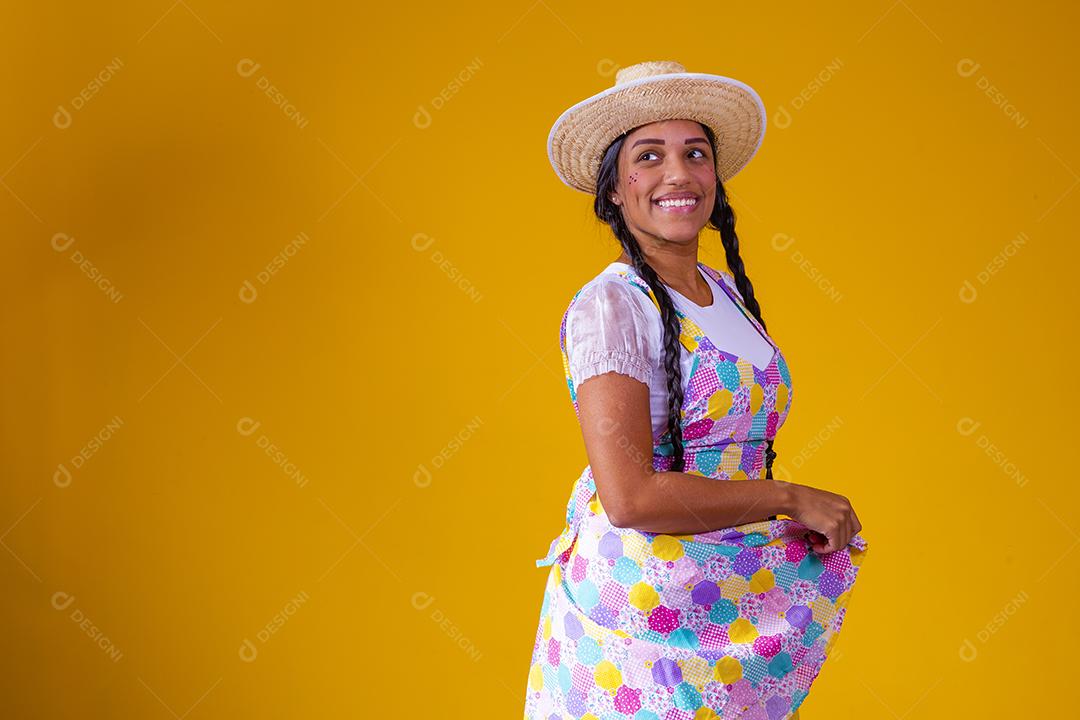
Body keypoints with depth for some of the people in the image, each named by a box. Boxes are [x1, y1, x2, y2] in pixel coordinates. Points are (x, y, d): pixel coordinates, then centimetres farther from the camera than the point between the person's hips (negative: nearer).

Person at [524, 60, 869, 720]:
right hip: (645, 603, -7)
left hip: (739, 601, 7)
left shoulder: (726, 290, 8)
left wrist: (815, 520, 1)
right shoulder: (609, 306, -16)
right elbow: (631, 496, -25)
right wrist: (791, 499, -16)